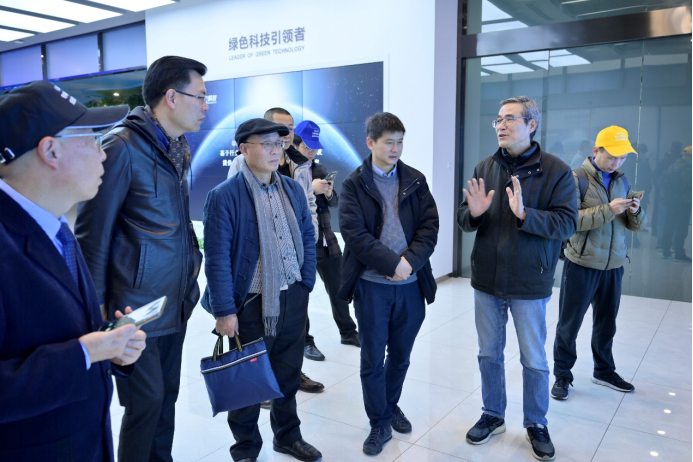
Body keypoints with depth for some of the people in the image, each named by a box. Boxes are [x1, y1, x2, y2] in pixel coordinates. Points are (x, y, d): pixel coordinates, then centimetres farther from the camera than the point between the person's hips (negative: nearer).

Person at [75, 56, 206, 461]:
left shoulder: (179, 148, 10)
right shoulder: (124, 146, -14)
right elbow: (92, 229, -12)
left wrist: (192, 258, 10)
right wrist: (97, 303, -10)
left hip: (176, 302, 7)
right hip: (137, 306, -7)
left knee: (167, 395, 16)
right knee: (147, 401, 1)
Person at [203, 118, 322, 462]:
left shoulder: (293, 189, 6)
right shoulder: (224, 196, -12)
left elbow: (308, 237, 12)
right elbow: (217, 258, -14)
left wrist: (305, 284, 5)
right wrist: (224, 311, -15)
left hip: (293, 299, 5)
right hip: (251, 304, -5)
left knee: (289, 373, 19)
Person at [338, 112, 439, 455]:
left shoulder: (416, 181, 7)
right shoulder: (354, 184, -2)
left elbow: (429, 227, 1)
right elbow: (355, 234, -12)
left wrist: (410, 262, -15)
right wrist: (393, 264, -18)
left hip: (411, 284, 3)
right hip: (372, 284, -3)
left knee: (401, 355, 16)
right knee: (373, 359, 7)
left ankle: (391, 405, 39)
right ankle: (379, 423, 24)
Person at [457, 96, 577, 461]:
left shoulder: (556, 170, -8)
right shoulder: (484, 168, 3)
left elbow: (567, 223, -14)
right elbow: (463, 220, 4)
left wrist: (525, 214, -29)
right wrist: (474, 213, -19)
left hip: (529, 282, -3)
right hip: (487, 280, 4)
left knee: (534, 360, 12)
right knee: (489, 354, 17)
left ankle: (536, 424, 33)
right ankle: (492, 416, 36)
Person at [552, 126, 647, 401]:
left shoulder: (621, 180, 9)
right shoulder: (577, 179, -9)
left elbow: (636, 225, 10)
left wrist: (635, 212, -12)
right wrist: (608, 209, -25)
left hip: (613, 266, 5)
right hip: (582, 265, -5)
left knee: (606, 324, 17)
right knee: (569, 324, 5)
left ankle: (604, 371, 35)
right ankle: (562, 375, 19)